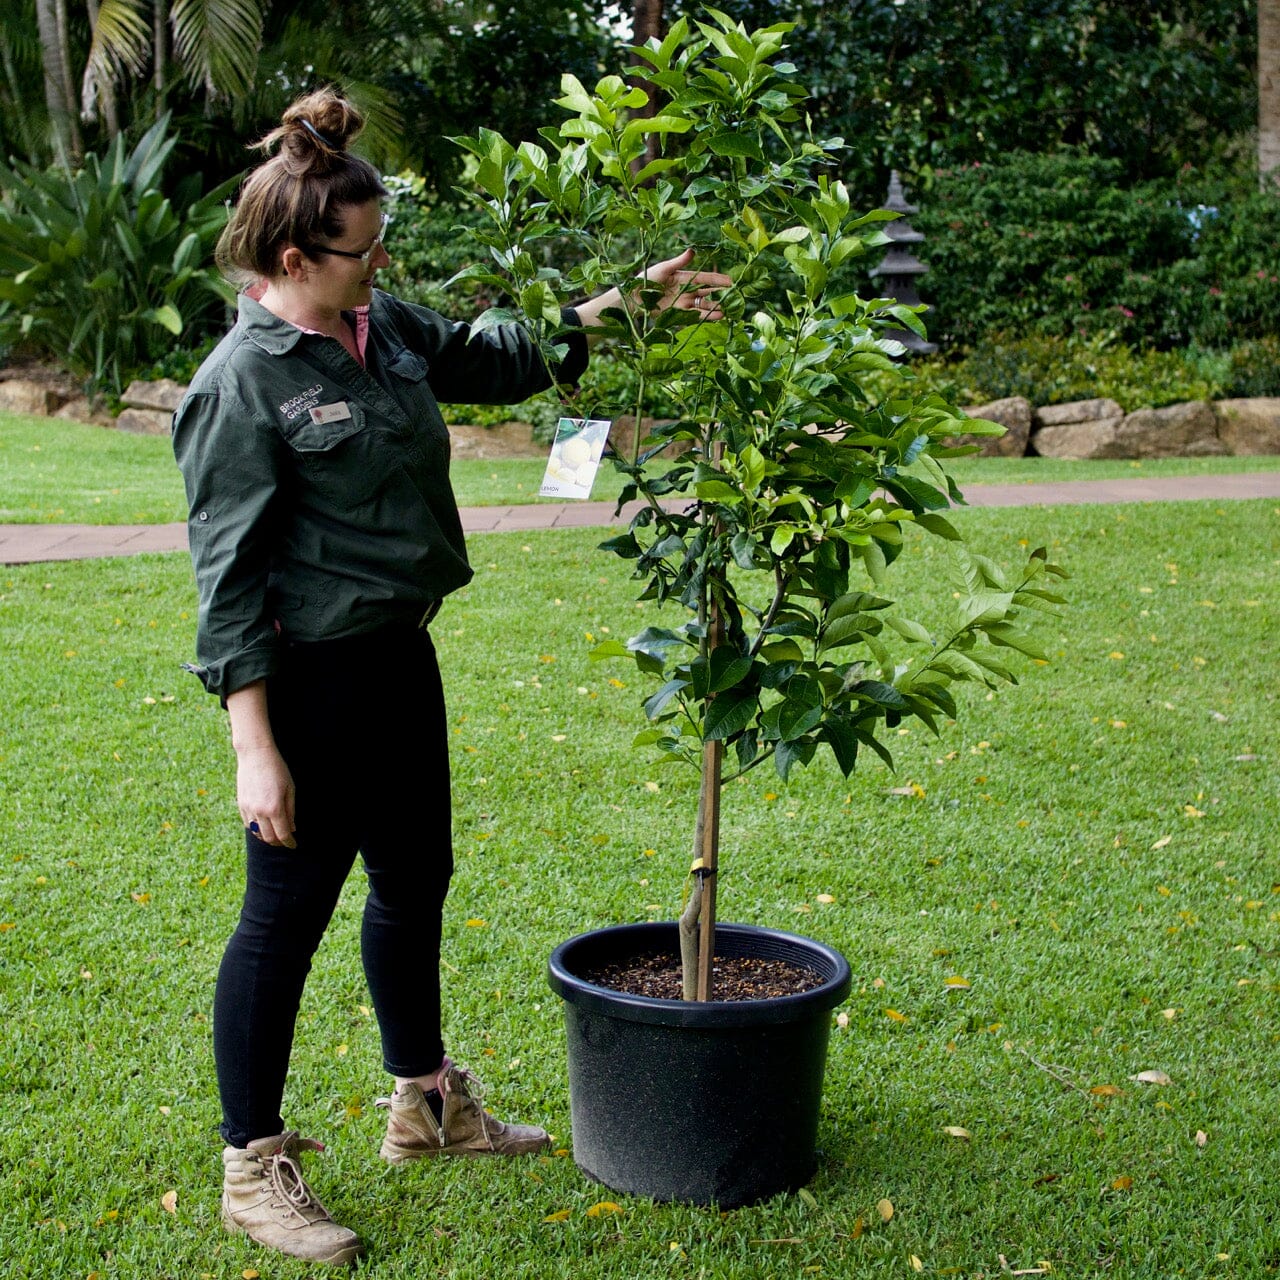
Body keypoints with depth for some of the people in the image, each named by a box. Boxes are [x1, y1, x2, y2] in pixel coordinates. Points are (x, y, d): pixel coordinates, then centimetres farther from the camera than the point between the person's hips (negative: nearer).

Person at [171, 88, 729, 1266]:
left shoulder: (386, 329, 5)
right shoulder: (243, 386, -18)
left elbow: (500, 359, 22)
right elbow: (229, 576, -19)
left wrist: (625, 302, 15)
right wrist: (256, 751, -21)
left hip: (398, 656, 9)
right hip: (311, 677, -9)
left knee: (415, 879, 20)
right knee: (288, 913, 2)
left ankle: (427, 1105, 40)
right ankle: (254, 1167, 18)